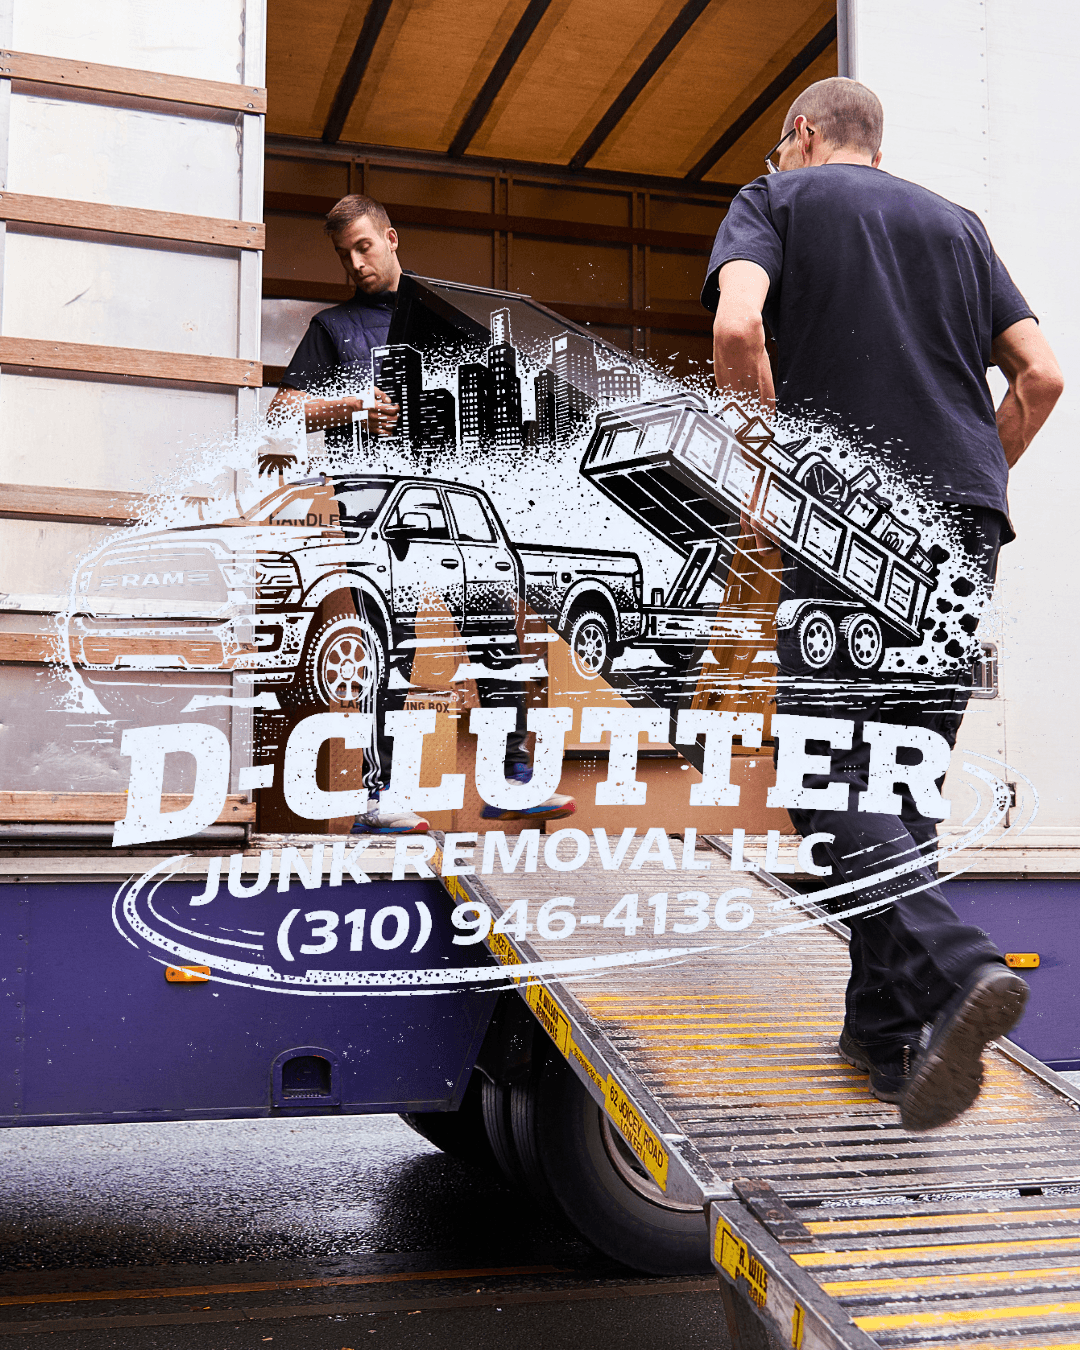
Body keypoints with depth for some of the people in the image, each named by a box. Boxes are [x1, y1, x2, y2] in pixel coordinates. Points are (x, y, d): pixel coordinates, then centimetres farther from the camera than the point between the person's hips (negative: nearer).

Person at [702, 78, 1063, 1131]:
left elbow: (738, 327, -11)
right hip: (966, 520, 5)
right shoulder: (954, 221, 22)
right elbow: (1041, 375, 12)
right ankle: (888, 1027, 11)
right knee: (906, 774, 10)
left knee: (828, 776, -4)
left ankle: (954, 972, -24)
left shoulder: (778, 197, 10)